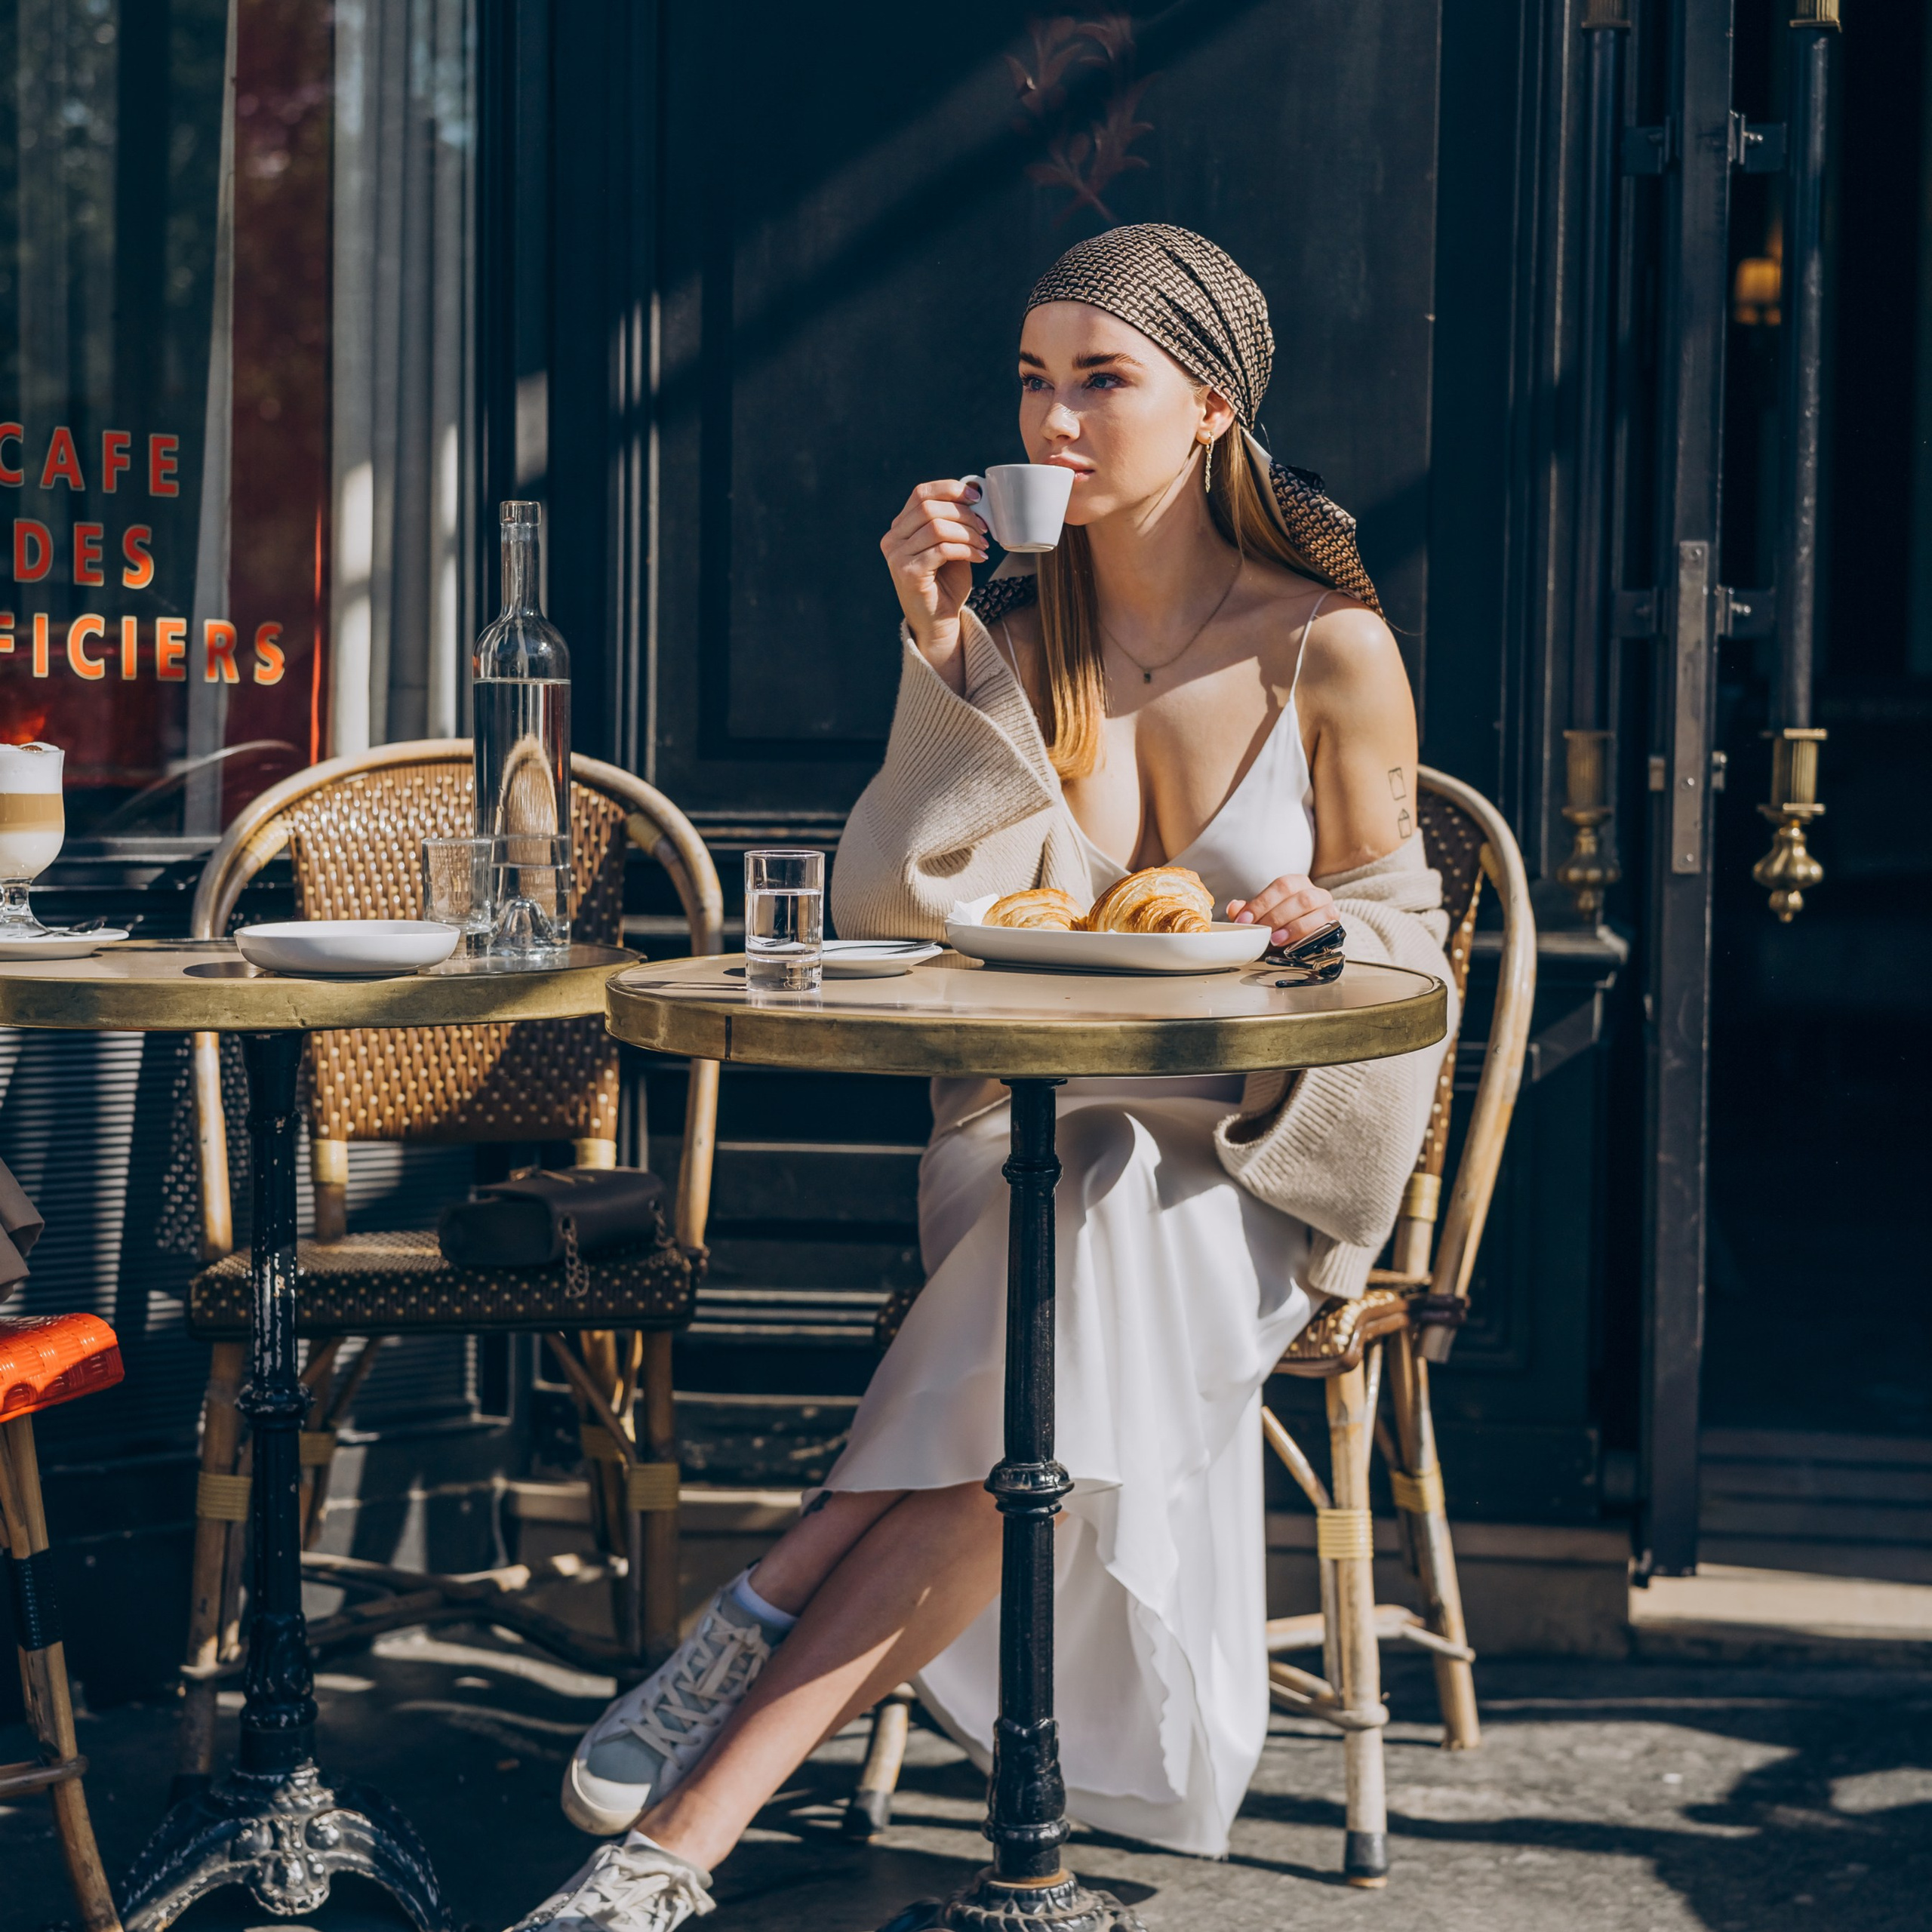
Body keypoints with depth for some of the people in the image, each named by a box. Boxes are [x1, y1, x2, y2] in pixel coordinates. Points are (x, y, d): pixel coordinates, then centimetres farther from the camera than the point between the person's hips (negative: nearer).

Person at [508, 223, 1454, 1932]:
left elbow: (1403, 931, 7)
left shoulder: (1329, 651, 0)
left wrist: (1325, 930, -17)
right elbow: (902, 924, -3)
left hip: (1239, 1147, -2)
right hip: (1023, 1127, 2)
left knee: (1101, 1243, -36)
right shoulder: (1011, 628, 6)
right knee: (1064, 1335, -33)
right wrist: (942, 665, -12)